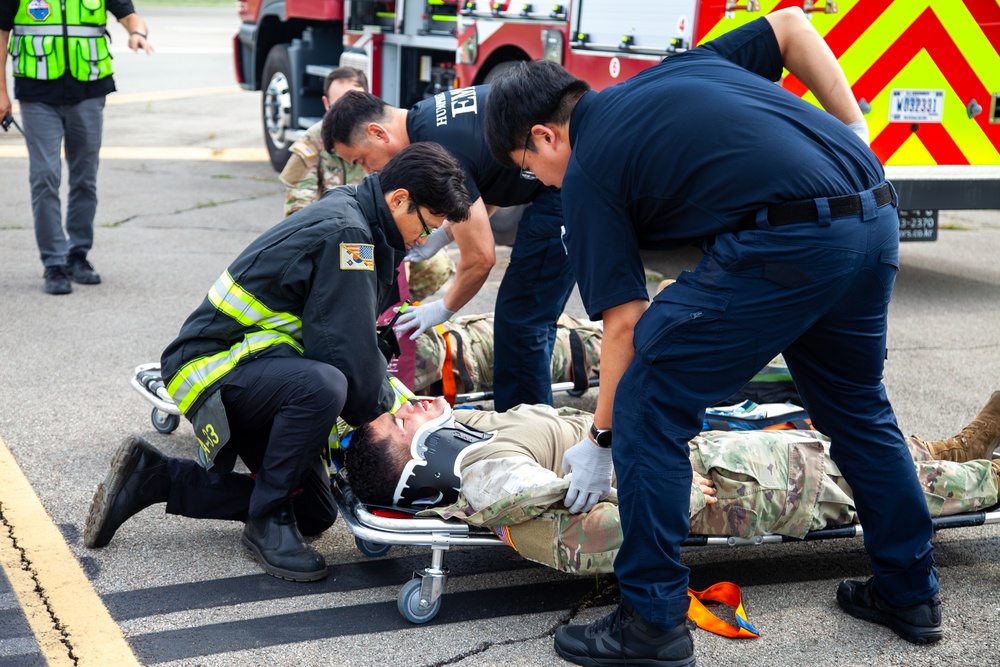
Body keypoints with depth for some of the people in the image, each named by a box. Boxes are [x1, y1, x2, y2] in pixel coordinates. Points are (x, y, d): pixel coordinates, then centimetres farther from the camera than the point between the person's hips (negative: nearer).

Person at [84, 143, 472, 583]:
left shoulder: (346, 212, 10)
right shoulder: (344, 233, -21)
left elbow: (359, 335, 21)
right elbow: (347, 352, -23)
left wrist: (387, 391, 11)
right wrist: (382, 405, -6)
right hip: (212, 368, -11)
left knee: (314, 513, 10)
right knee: (322, 386, -40)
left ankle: (154, 477, 14)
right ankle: (267, 521, -18)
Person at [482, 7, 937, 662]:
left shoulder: (587, 173, 5)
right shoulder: (674, 69, 25)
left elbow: (626, 322, 3)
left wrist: (601, 439, 14)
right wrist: (853, 130, 20)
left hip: (786, 241, -8)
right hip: (876, 215, 9)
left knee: (647, 407, 3)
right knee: (857, 408, 26)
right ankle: (911, 592, 38)